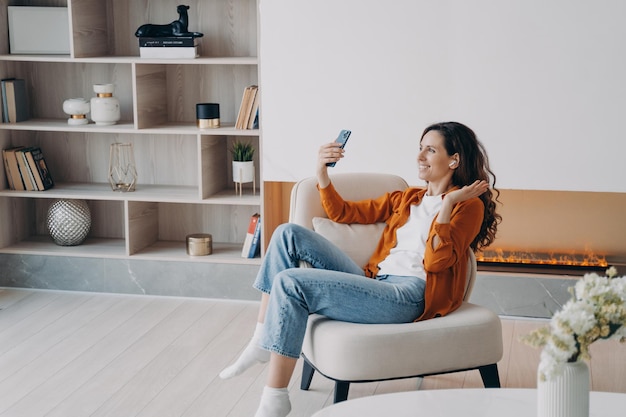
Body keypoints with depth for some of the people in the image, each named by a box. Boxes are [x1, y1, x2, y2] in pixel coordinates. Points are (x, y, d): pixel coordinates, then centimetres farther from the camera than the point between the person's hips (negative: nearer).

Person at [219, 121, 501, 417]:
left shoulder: (468, 204, 5)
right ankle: (261, 341, -6)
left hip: (409, 295, -8)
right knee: (288, 234, -4)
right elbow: (342, 213, 23)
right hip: (374, 282, 8)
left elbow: (435, 261, -10)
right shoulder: (406, 198, 26)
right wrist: (322, 175, 8)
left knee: (289, 283, -22)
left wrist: (448, 203, -14)